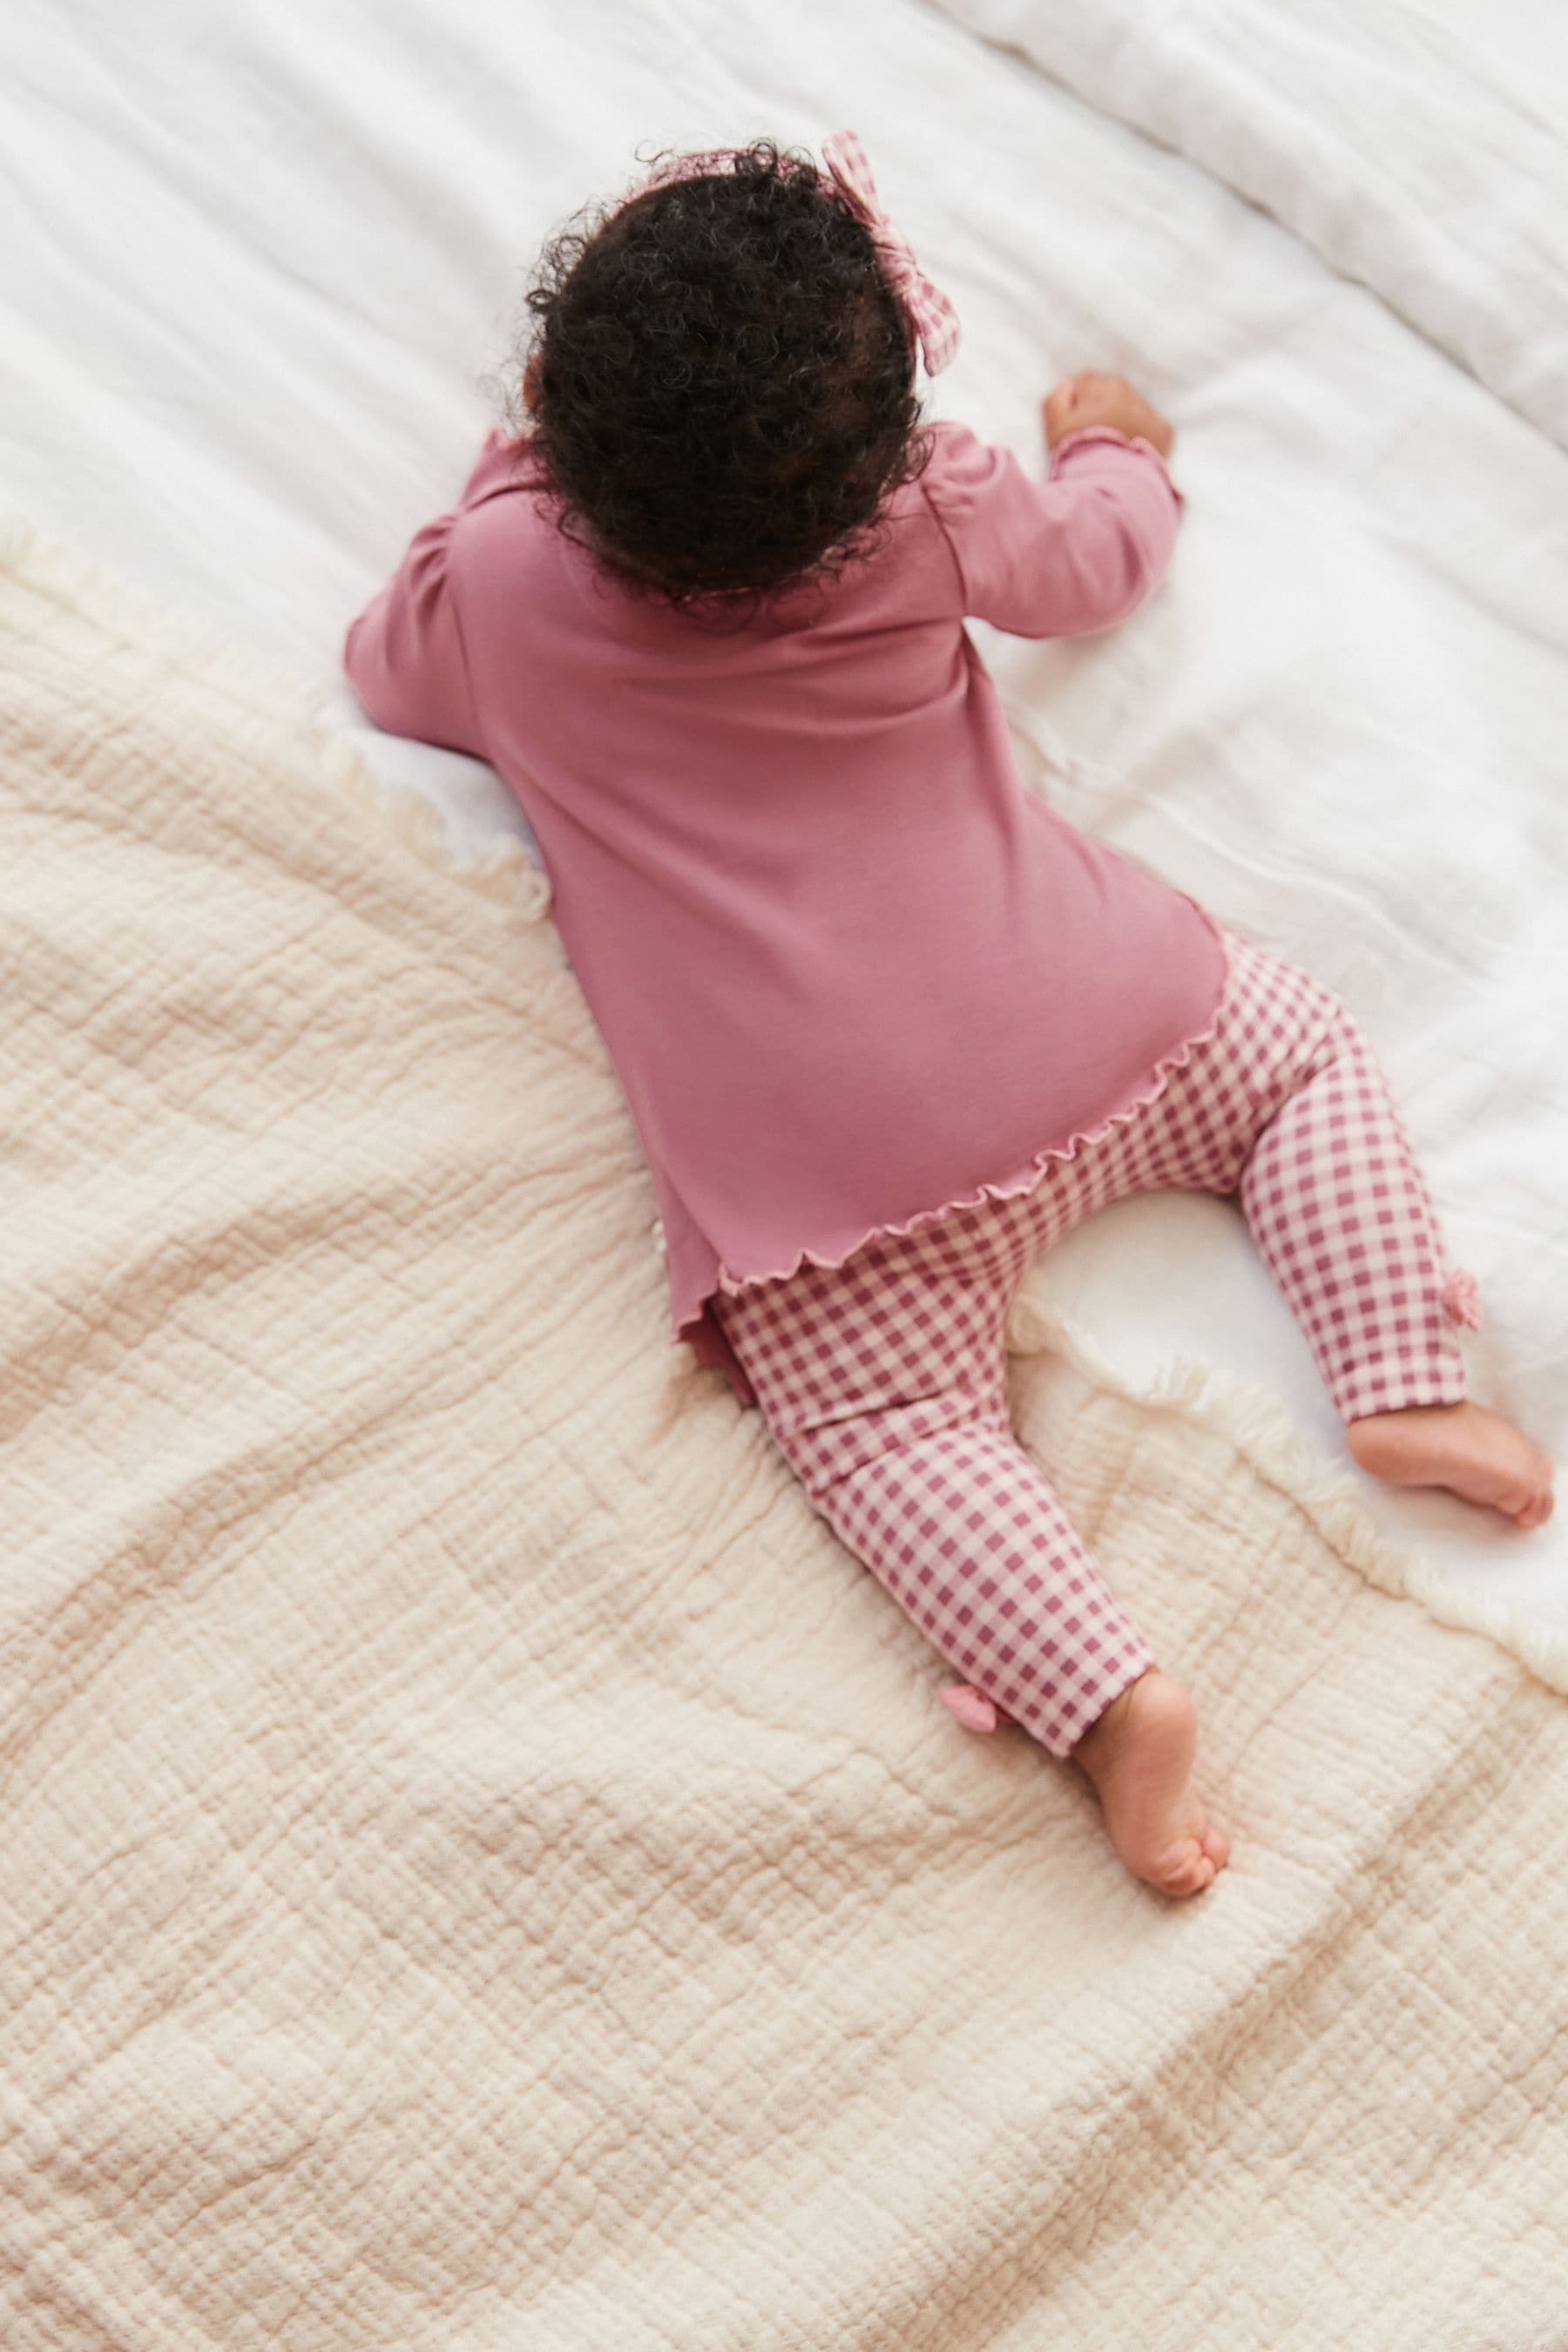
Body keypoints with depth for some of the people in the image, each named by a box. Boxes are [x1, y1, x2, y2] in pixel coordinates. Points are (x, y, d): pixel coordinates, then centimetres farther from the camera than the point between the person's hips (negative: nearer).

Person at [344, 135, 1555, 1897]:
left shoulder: (503, 579, -1)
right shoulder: (930, 519, 1)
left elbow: (386, 667, 23)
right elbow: (1102, 554, 23)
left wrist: (522, 460, 32)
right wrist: (1118, 445, 45)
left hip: (824, 1160, -2)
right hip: (1086, 1025, 2)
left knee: (887, 1430, -3)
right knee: (1302, 1047, 22)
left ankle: (1102, 1691, -26)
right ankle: (1405, 1386, 5)